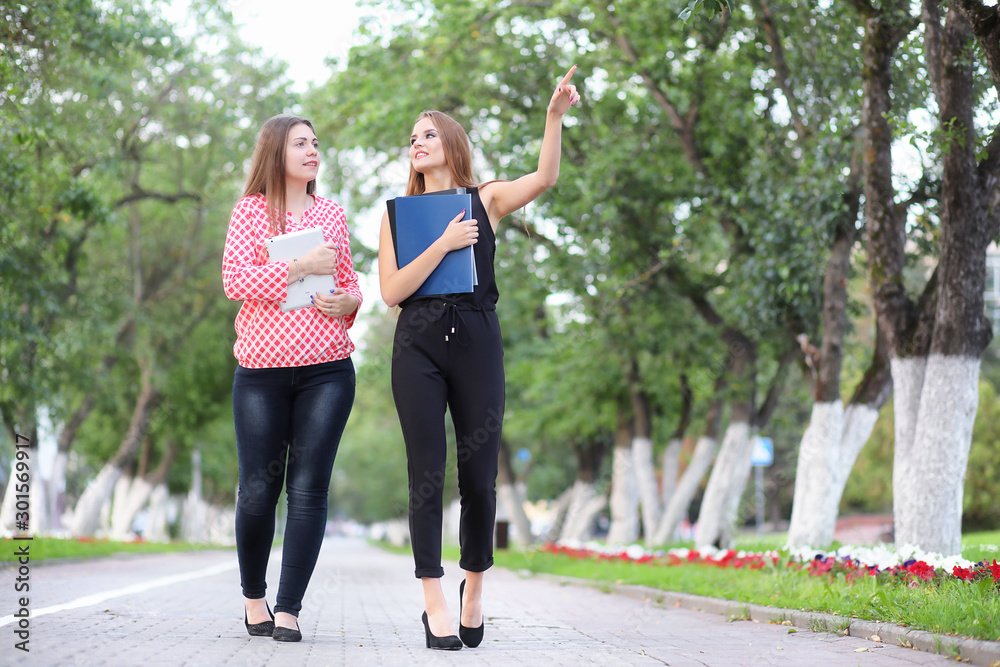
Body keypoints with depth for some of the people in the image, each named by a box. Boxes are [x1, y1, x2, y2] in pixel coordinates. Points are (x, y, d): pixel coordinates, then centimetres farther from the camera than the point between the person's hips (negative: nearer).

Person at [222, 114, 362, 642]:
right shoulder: (250, 210, 5)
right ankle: (253, 598, 21)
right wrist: (301, 267, -15)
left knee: (308, 488, -4)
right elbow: (235, 282, -7)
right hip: (262, 369, -2)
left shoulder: (331, 213, 14)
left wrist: (349, 302, 0)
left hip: (326, 369, 2)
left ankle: (289, 609, 1)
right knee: (258, 489, 0)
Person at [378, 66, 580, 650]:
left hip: (477, 344, 0)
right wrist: (443, 244, -11)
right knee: (427, 474, -4)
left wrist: (556, 115, -21)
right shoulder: (399, 212, 10)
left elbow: (545, 178, -9)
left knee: (479, 476, 2)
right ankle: (435, 602, -1)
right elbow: (392, 291, -2)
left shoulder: (486, 201, 9)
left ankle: (475, 586, 23)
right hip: (418, 348, 0)